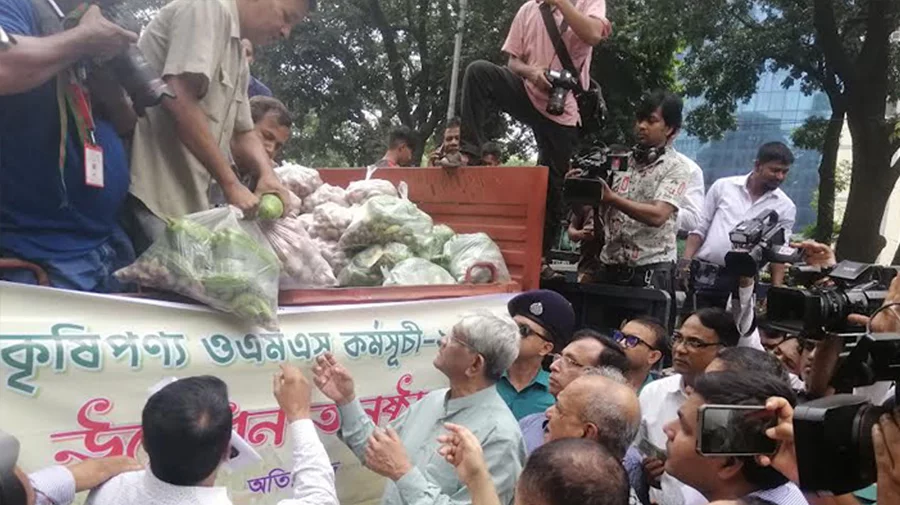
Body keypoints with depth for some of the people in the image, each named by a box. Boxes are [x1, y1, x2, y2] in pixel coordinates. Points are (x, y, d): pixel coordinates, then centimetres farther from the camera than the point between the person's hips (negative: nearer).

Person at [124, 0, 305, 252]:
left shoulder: (238, 59, 20)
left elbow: (243, 132, 22)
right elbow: (179, 100, -20)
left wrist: (267, 175, -1)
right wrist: (231, 184, -18)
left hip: (188, 201, 9)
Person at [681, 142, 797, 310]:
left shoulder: (785, 207, 4)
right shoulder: (723, 186, 3)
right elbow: (700, 227, 6)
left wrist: (776, 291, -7)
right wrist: (686, 259, -7)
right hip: (703, 275, 0)